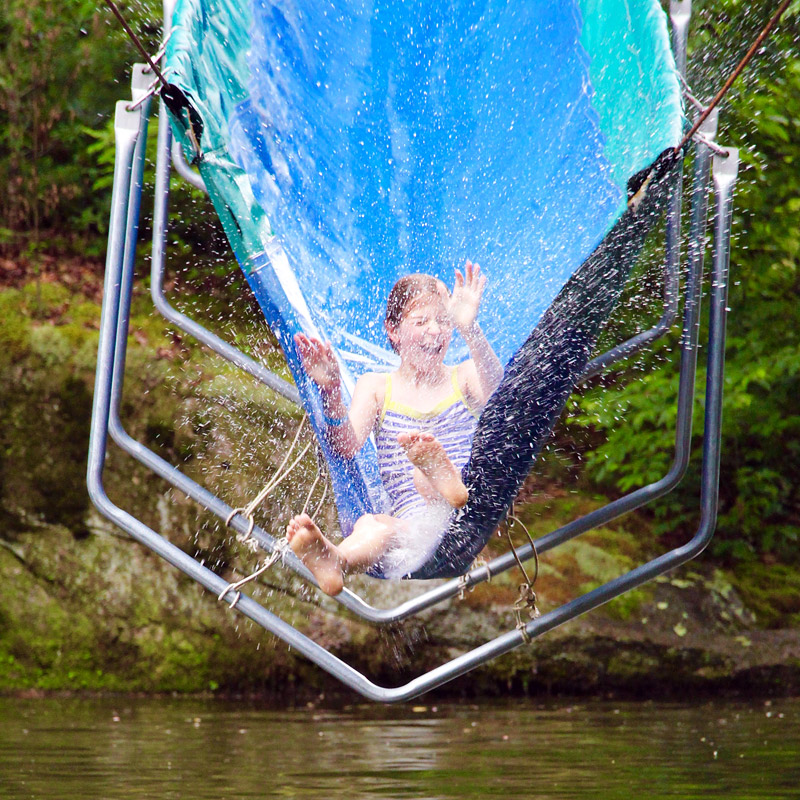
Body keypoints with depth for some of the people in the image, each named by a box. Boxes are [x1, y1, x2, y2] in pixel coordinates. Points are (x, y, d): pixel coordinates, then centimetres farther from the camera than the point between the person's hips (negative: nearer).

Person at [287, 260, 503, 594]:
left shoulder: (464, 377, 16)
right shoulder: (376, 386, 18)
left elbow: (494, 388, -11)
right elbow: (346, 447, 0)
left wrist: (470, 329, -29)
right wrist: (332, 393, -20)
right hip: (408, 519, 1)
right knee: (369, 526, -36)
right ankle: (331, 559, -72)